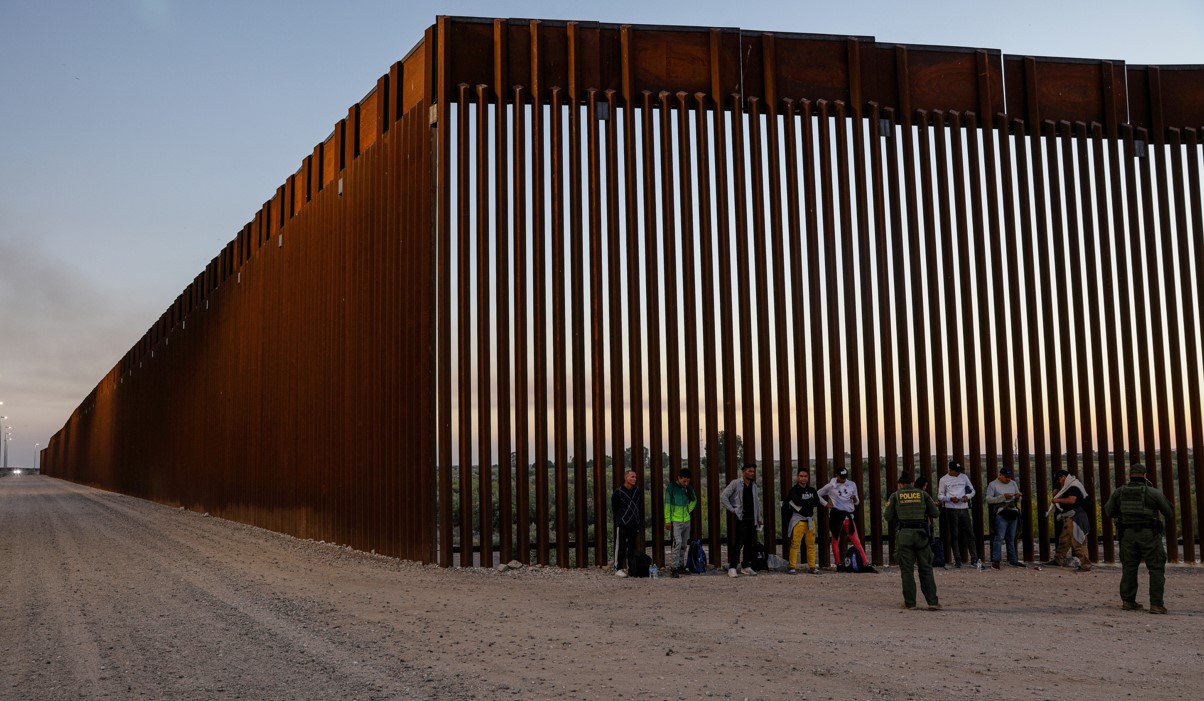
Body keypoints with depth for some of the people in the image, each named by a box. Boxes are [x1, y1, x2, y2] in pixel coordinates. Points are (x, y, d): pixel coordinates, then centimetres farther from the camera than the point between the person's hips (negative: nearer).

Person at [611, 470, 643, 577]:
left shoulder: (639, 492, 7)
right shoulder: (618, 492, -7)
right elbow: (614, 508, 3)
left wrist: (640, 522, 12)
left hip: (635, 524, 5)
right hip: (622, 524, -4)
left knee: (632, 547, 10)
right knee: (620, 547, -4)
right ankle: (618, 568, 2)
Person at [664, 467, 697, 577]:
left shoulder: (689, 488, 8)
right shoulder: (672, 487, -7)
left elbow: (694, 500, 26)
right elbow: (667, 504, -7)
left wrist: (688, 510, 10)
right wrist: (667, 520, -11)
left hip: (686, 520, 6)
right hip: (675, 521, -6)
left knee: (684, 545, 9)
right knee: (677, 542, -17)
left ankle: (681, 566, 19)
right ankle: (674, 568, -16)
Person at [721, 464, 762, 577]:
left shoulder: (754, 485, 15)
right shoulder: (735, 483, -4)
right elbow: (723, 496, -7)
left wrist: (758, 518, 17)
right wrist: (732, 510, -10)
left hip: (751, 519, 6)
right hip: (740, 518, -6)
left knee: (750, 544, 8)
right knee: (738, 543, -10)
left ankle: (746, 566, 17)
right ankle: (732, 568, -8)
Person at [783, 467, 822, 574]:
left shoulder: (812, 490, 15)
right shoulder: (794, 489, -1)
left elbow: (817, 502, -3)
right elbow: (797, 501, -19)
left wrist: (804, 503, -12)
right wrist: (810, 501, -7)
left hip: (810, 520, 5)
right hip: (798, 520, -5)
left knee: (811, 544, 4)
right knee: (795, 544, -11)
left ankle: (812, 566, 8)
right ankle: (792, 567, -9)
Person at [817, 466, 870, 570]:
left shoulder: (852, 485, 11)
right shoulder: (830, 486, 2)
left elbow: (857, 502, 17)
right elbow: (817, 494, 11)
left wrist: (855, 499, -6)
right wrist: (826, 504, 0)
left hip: (849, 515, 2)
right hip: (836, 515, -2)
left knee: (856, 541, -2)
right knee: (835, 540, 2)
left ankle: (866, 563, -5)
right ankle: (838, 564, 9)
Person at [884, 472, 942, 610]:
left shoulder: (895, 495, 5)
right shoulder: (922, 494, 8)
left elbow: (888, 517, 4)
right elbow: (936, 513, 7)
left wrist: (889, 505, 23)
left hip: (903, 533, -1)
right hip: (920, 533, 1)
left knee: (907, 569, 4)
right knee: (926, 568, 6)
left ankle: (910, 602, 4)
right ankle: (932, 601, 0)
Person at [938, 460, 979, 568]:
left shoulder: (964, 477, 9)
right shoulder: (944, 480, 1)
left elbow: (973, 490, 15)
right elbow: (940, 496, 2)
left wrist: (968, 496, -7)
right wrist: (950, 499, -16)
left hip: (964, 508, 3)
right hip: (951, 509, -3)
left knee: (970, 533, 0)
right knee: (954, 535, 0)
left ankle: (974, 559, 2)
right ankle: (957, 560, 4)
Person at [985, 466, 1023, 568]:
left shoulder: (1013, 483, 17)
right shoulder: (993, 485, 1)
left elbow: (1018, 501, 21)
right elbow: (988, 499, -9)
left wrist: (1018, 497, -4)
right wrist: (1003, 497, -16)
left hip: (1013, 513, 5)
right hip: (1001, 514, -5)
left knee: (1011, 539, 9)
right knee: (999, 537, -11)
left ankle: (1012, 560, 15)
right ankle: (995, 561, -12)